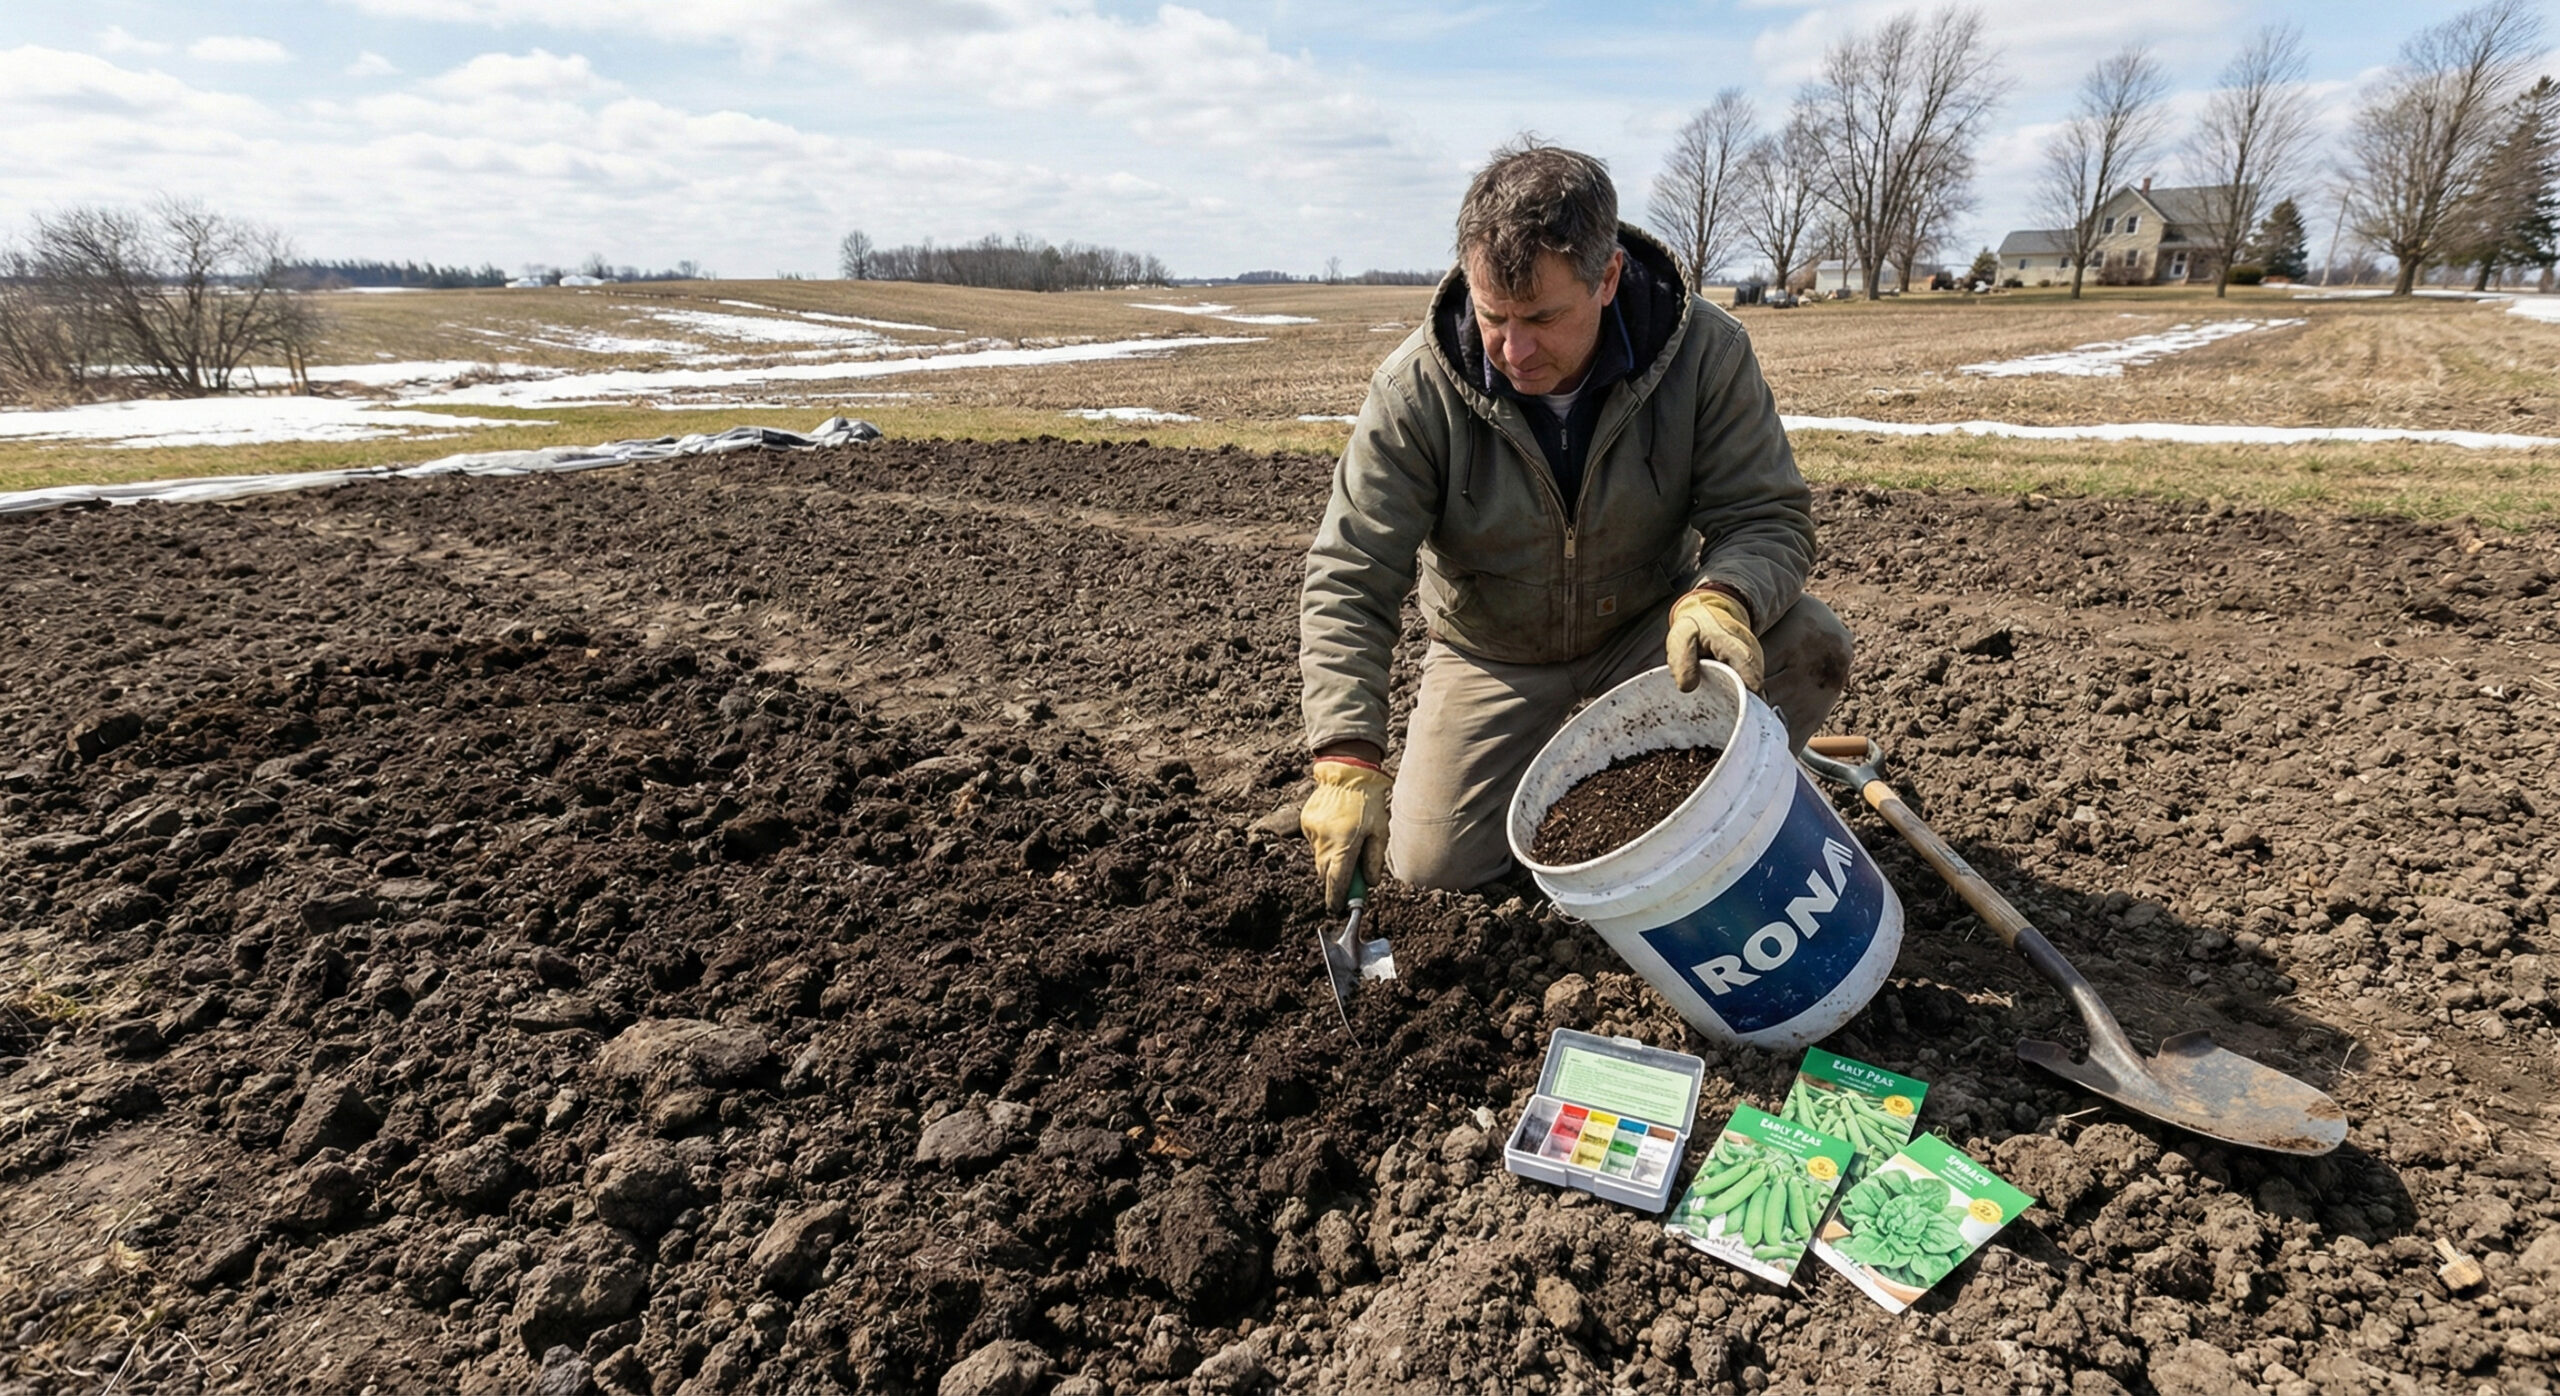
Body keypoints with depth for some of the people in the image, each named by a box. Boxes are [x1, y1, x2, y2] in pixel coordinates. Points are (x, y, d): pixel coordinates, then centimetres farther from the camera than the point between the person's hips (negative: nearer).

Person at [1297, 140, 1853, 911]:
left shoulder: (1706, 351, -21)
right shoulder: (1416, 387, -24)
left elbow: (1768, 515, -18)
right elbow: (1348, 582, -24)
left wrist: (1721, 598, -44)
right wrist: (1348, 759, -37)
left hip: (1650, 625, 1)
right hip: (1495, 653, 0)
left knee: (1811, 642, -26)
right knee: (1433, 866, -10)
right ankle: (1546, 754, 22)